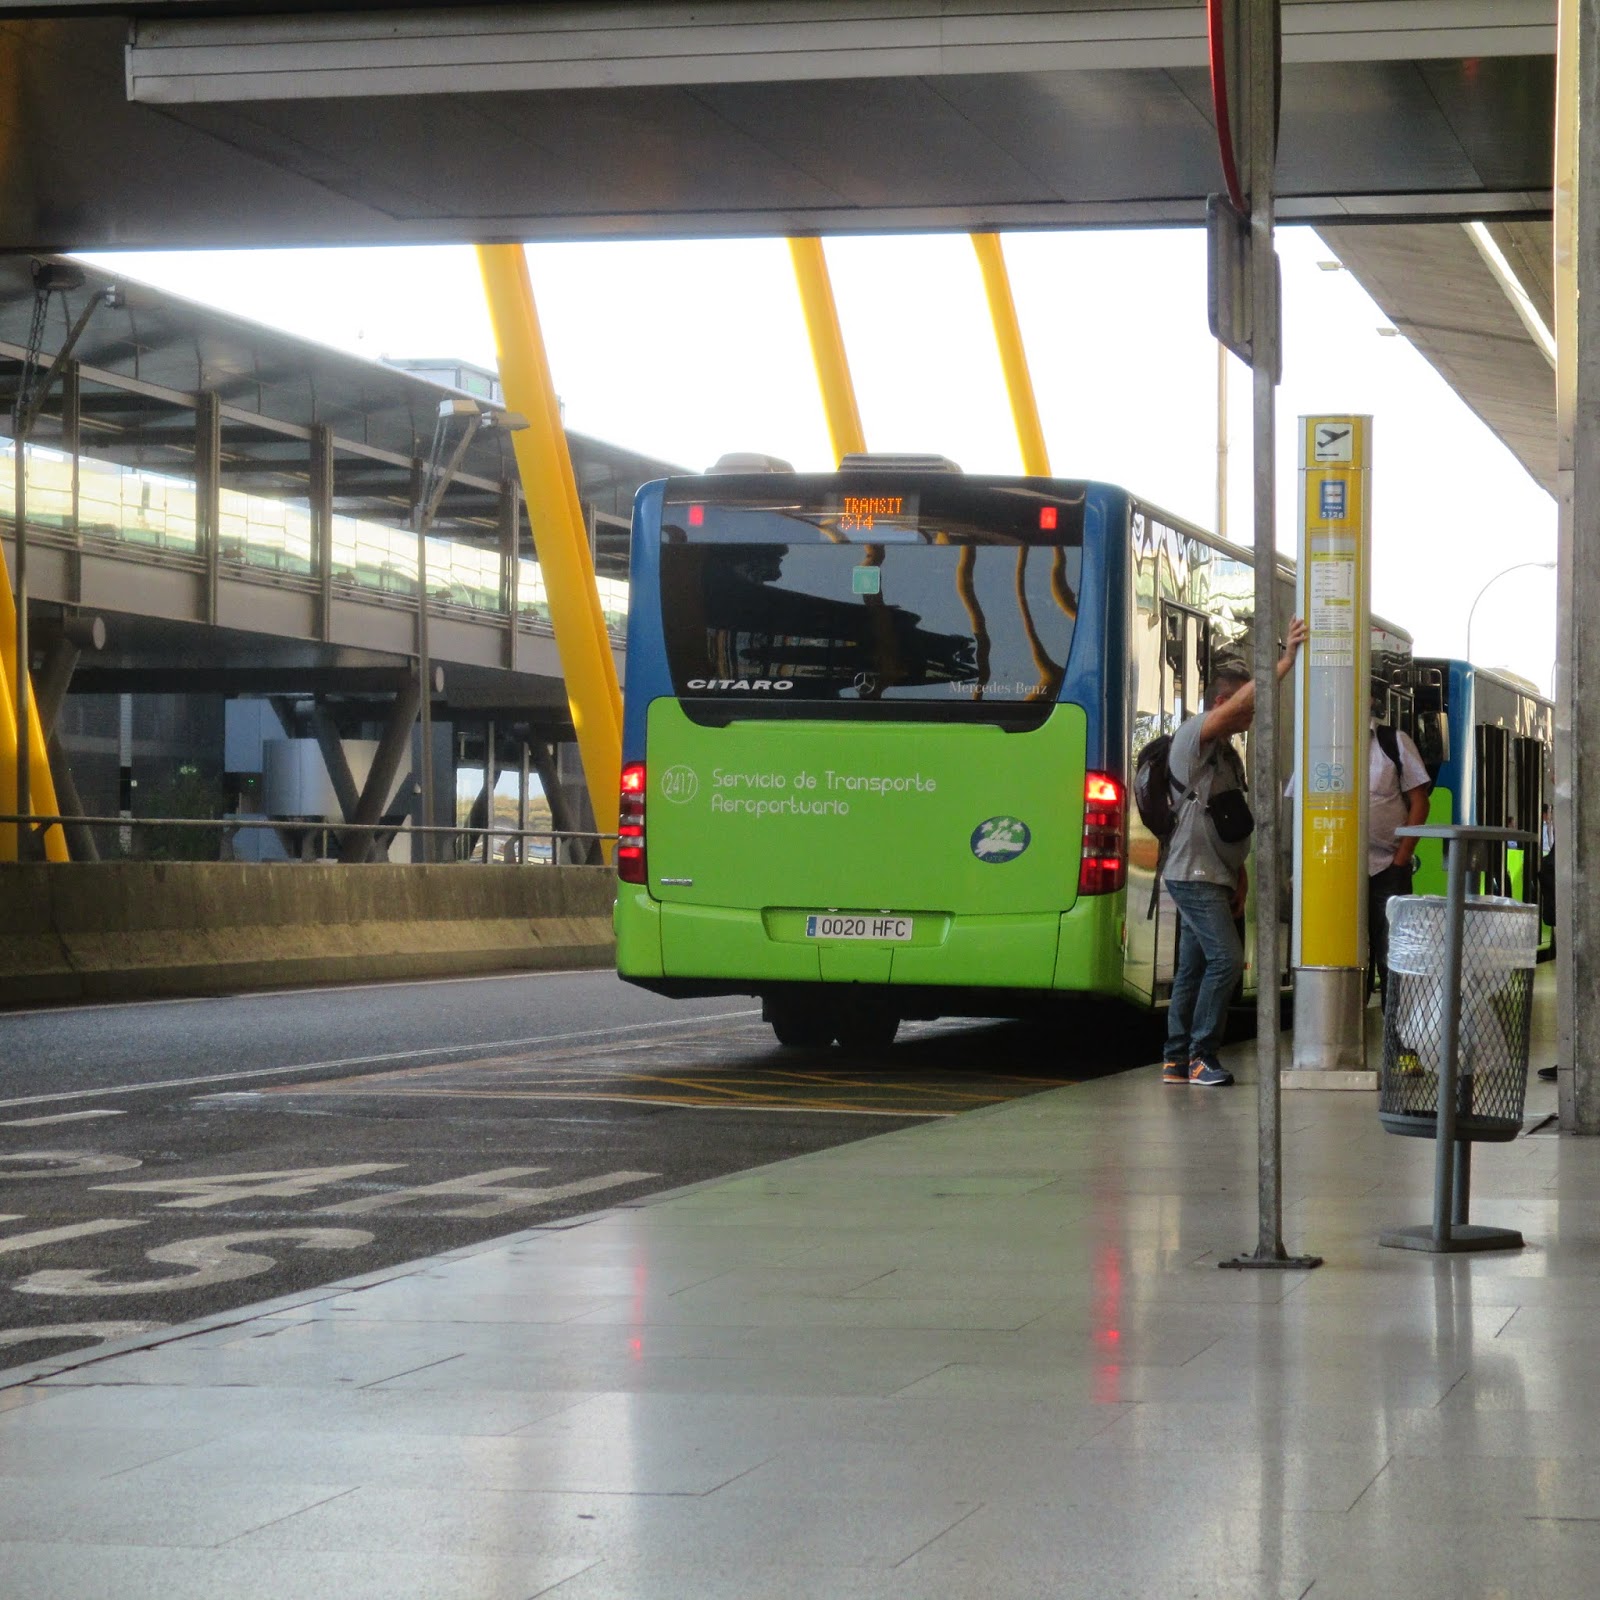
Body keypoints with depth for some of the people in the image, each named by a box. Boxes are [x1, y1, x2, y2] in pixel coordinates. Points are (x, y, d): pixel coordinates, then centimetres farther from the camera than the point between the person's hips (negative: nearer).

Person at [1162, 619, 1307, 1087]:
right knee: (1226, 959, -15)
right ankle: (1200, 1055, -11)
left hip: (1214, 876, 9)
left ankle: (1177, 1060, 11)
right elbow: (1242, 700, -25)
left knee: (1193, 967, 9)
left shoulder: (1228, 754, 18)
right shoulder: (1193, 737, -10)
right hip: (1193, 873, -9)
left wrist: (1240, 880, 18)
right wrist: (1287, 659, -27)